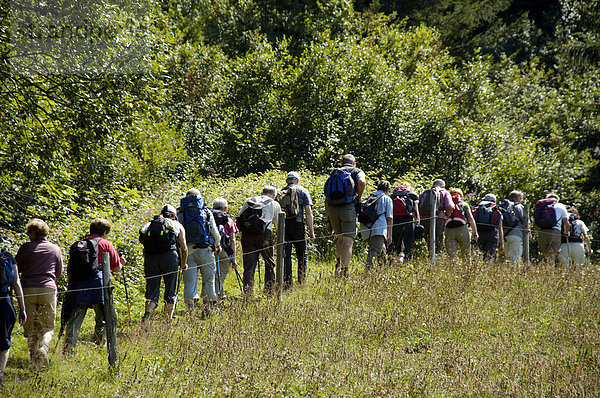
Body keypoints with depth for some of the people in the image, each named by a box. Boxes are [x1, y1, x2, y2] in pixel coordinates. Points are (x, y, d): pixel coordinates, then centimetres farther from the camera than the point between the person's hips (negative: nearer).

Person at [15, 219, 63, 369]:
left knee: (30, 327, 9)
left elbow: (15, 269, 6)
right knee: (47, 326, 6)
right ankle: (43, 347, -22)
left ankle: (33, 355, -1)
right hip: (48, 289, 1)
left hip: (28, 289, -1)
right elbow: (59, 273, 18)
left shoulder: (26, 248, 3)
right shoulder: (55, 249, 9)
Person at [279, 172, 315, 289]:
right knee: (302, 256, 8)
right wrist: (311, 231, 0)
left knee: (286, 256, 4)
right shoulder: (302, 191, 6)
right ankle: (302, 282, 6)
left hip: (283, 226, 3)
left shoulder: (280, 193, 16)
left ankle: (287, 284, 0)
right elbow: (308, 213, -1)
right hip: (297, 224, -3)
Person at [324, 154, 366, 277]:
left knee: (340, 239, 23)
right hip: (348, 207, -4)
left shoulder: (333, 174, 21)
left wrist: (328, 221, 19)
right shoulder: (357, 171, 10)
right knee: (348, 242, -2)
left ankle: (338, 262, 6)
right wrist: (359, 198, 1)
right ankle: (344, 271, -9)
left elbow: (327, 201, 17)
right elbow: (362, 182, -16)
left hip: (332, 209, 4)